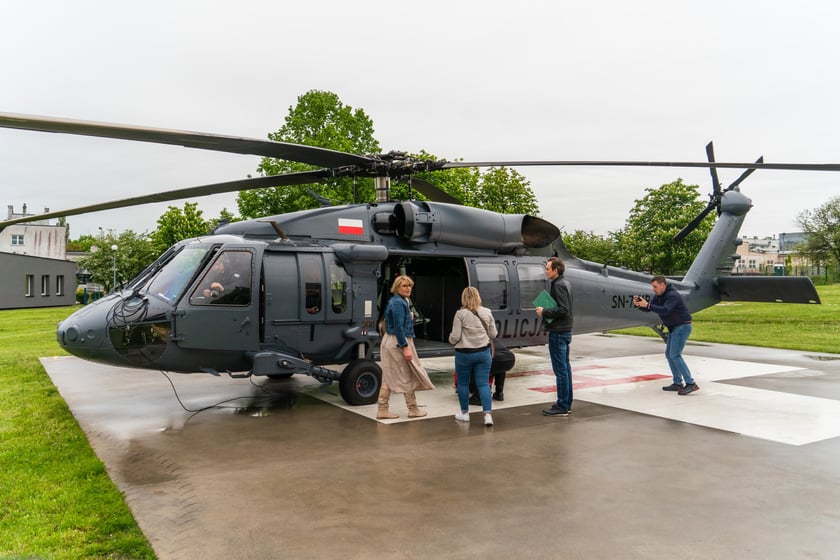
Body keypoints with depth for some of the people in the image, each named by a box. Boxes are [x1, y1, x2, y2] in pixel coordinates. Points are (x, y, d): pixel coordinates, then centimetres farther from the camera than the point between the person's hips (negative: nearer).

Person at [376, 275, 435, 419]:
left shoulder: (398, 301, 14)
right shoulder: (398, 303, -17)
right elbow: (398, 327, -23)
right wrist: (405, 347, -24)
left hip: (389, 341, 10)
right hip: (399, 343, -10)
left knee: (389, 377, 9)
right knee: (407, 377, 3)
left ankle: (382, 410, 11)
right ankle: (413, 409, 15)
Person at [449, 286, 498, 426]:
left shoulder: (460, 314, -12)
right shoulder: (487, 312, 1)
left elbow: (455, 336, -13)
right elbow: (493, 334, 6)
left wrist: (451, 340, 9)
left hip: (464, 353, -3)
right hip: (483, 352, 3)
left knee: (463, 383, 13)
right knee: (483, 384, 5)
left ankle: (464, 413, 25)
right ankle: (488, 414, -5)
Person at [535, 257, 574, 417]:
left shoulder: (558, 285, -16)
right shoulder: (565, 283, 15)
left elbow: (563, 310, -23)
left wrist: (544, 312, -14)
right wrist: (546, 311, 10)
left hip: (558, 332, -11)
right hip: (565, 331, 11)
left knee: (560, 369, -6)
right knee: (565, 367, 15)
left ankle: (562, 407, -1)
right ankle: (567, 404, 23)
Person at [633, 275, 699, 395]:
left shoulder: (672, 295, -21)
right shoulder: (658, 296, 8)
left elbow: (664, 310, -34)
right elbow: (648, 308, 4)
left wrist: (647, 305, -37)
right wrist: (639, 304, -16)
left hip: (682, 326, -10)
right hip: (674, 328, 10)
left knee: (675, 355, -16)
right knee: (669, 354, 11)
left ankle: (691, 384, -16)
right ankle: (678, 383, 17)